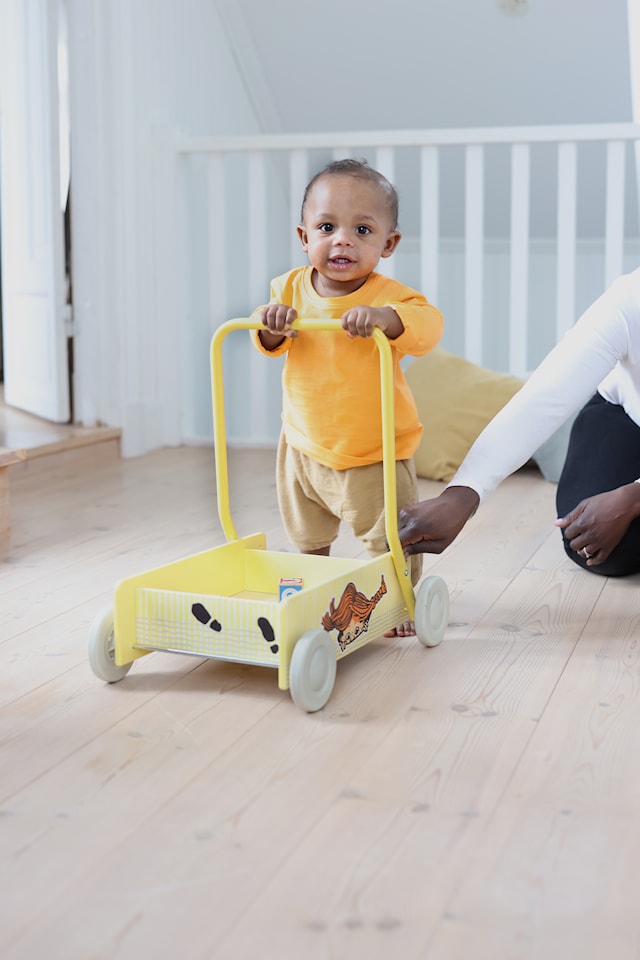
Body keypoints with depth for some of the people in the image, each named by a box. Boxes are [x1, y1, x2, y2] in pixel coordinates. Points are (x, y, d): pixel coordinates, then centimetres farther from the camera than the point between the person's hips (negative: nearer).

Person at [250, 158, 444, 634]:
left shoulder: (387, 296, -20)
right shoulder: (292, 288, -6)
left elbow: (429, 325, -34)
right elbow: (272, 344, -2)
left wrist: (384, 317, -52)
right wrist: (271, 324, -26)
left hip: (376, 453, -4)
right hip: (305, 446, 5)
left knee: (391, 541, 2)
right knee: (306, 538, 23)